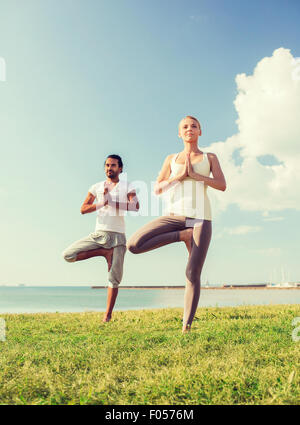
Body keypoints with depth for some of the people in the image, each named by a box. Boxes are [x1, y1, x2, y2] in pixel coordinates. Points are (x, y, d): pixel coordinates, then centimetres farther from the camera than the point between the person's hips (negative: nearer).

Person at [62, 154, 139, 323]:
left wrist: (112, 202, -14)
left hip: (117, 235, -3)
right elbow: (83, 209, 2)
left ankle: (108, 314, 10)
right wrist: (102, 203, -13)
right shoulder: (96, 187, 12)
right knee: (68, 255, -13)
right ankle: (105, 252, -2)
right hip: (99, 233, 3)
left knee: (114, 278, -3)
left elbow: (136, 206, -13)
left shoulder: (127, 187, 5)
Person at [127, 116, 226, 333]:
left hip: (200, 217, -2)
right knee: (133, 245, -19)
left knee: (193, 275, -9)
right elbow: (157, 189, 10)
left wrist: (194, 175, -7)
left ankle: (186, 327, 4)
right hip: (174, 215, 2)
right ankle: (183, 235, -6)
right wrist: (178, 176, -4)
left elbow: (222, 185, 1)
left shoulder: (210, 158, 16)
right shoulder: (171, 159, 18)